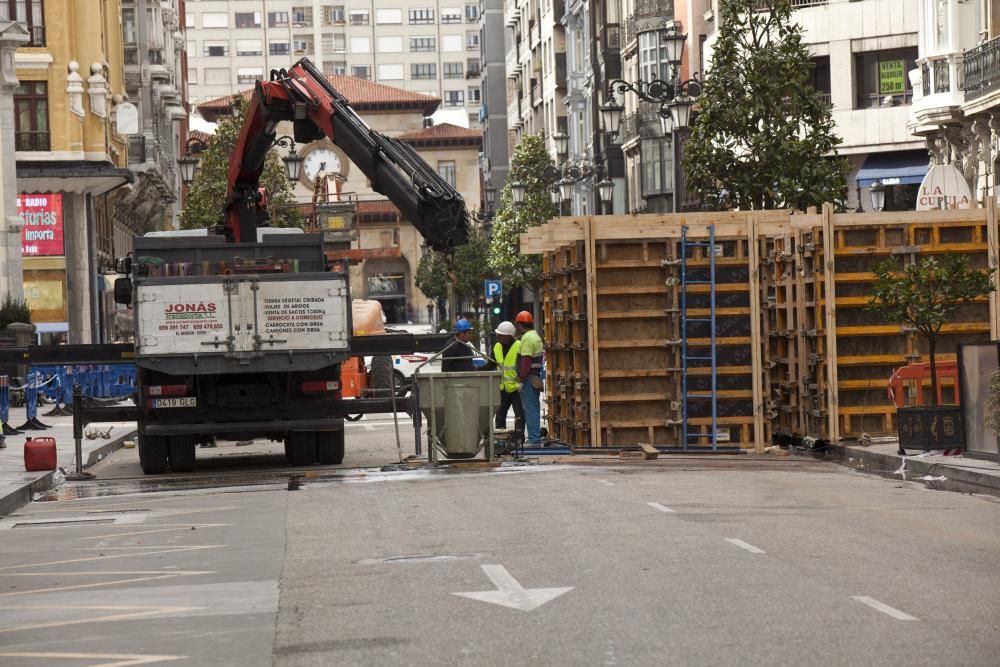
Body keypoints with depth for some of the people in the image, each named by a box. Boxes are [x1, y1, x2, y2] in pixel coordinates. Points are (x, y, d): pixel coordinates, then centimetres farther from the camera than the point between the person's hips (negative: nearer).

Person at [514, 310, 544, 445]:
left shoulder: (527, 338, -15)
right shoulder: (536, 336, 17)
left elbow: (526, 361, -21)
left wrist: (521, 379, -20)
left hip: (529, 378, -10)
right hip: (536, 377, 10)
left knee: (530, 409, -8)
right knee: (534, 408, 15)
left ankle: (533, 438, -8)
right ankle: (536, 437, 20)